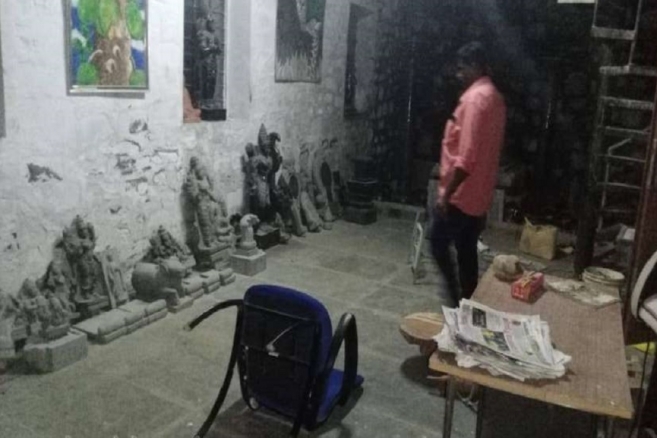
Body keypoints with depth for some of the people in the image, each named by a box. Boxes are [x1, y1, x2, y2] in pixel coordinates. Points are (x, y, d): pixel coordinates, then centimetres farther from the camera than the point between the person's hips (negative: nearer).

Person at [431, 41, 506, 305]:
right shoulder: (493, 96, 14)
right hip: (479, 193, 9)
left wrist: (446, 193, -20)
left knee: (438, 243, 3)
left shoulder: (475, 98, -18)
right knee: (467, 250, 14)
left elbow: (467, 156, -25)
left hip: (461, 194, -9)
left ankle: (458, 301, 6)